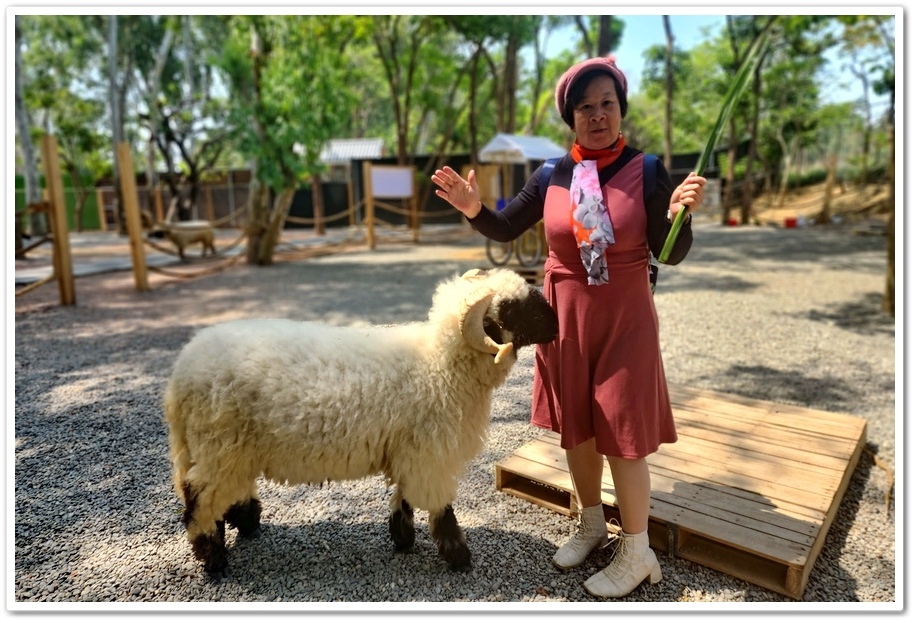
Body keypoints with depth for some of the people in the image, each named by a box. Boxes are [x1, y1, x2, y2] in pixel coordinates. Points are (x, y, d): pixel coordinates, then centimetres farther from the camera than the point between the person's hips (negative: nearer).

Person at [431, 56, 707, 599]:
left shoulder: (647, 171, -9)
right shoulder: (552, 175, -1)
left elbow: (671, 255, -9)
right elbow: (506, 231, 6)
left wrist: (680, 214, -29)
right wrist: (474, 208, -13)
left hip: (624, 320, -4)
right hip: (564, 317, 4)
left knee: (622, 434, 3)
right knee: (576, 427, 15)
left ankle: (637, 552, 23)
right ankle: (592, 525, 38)